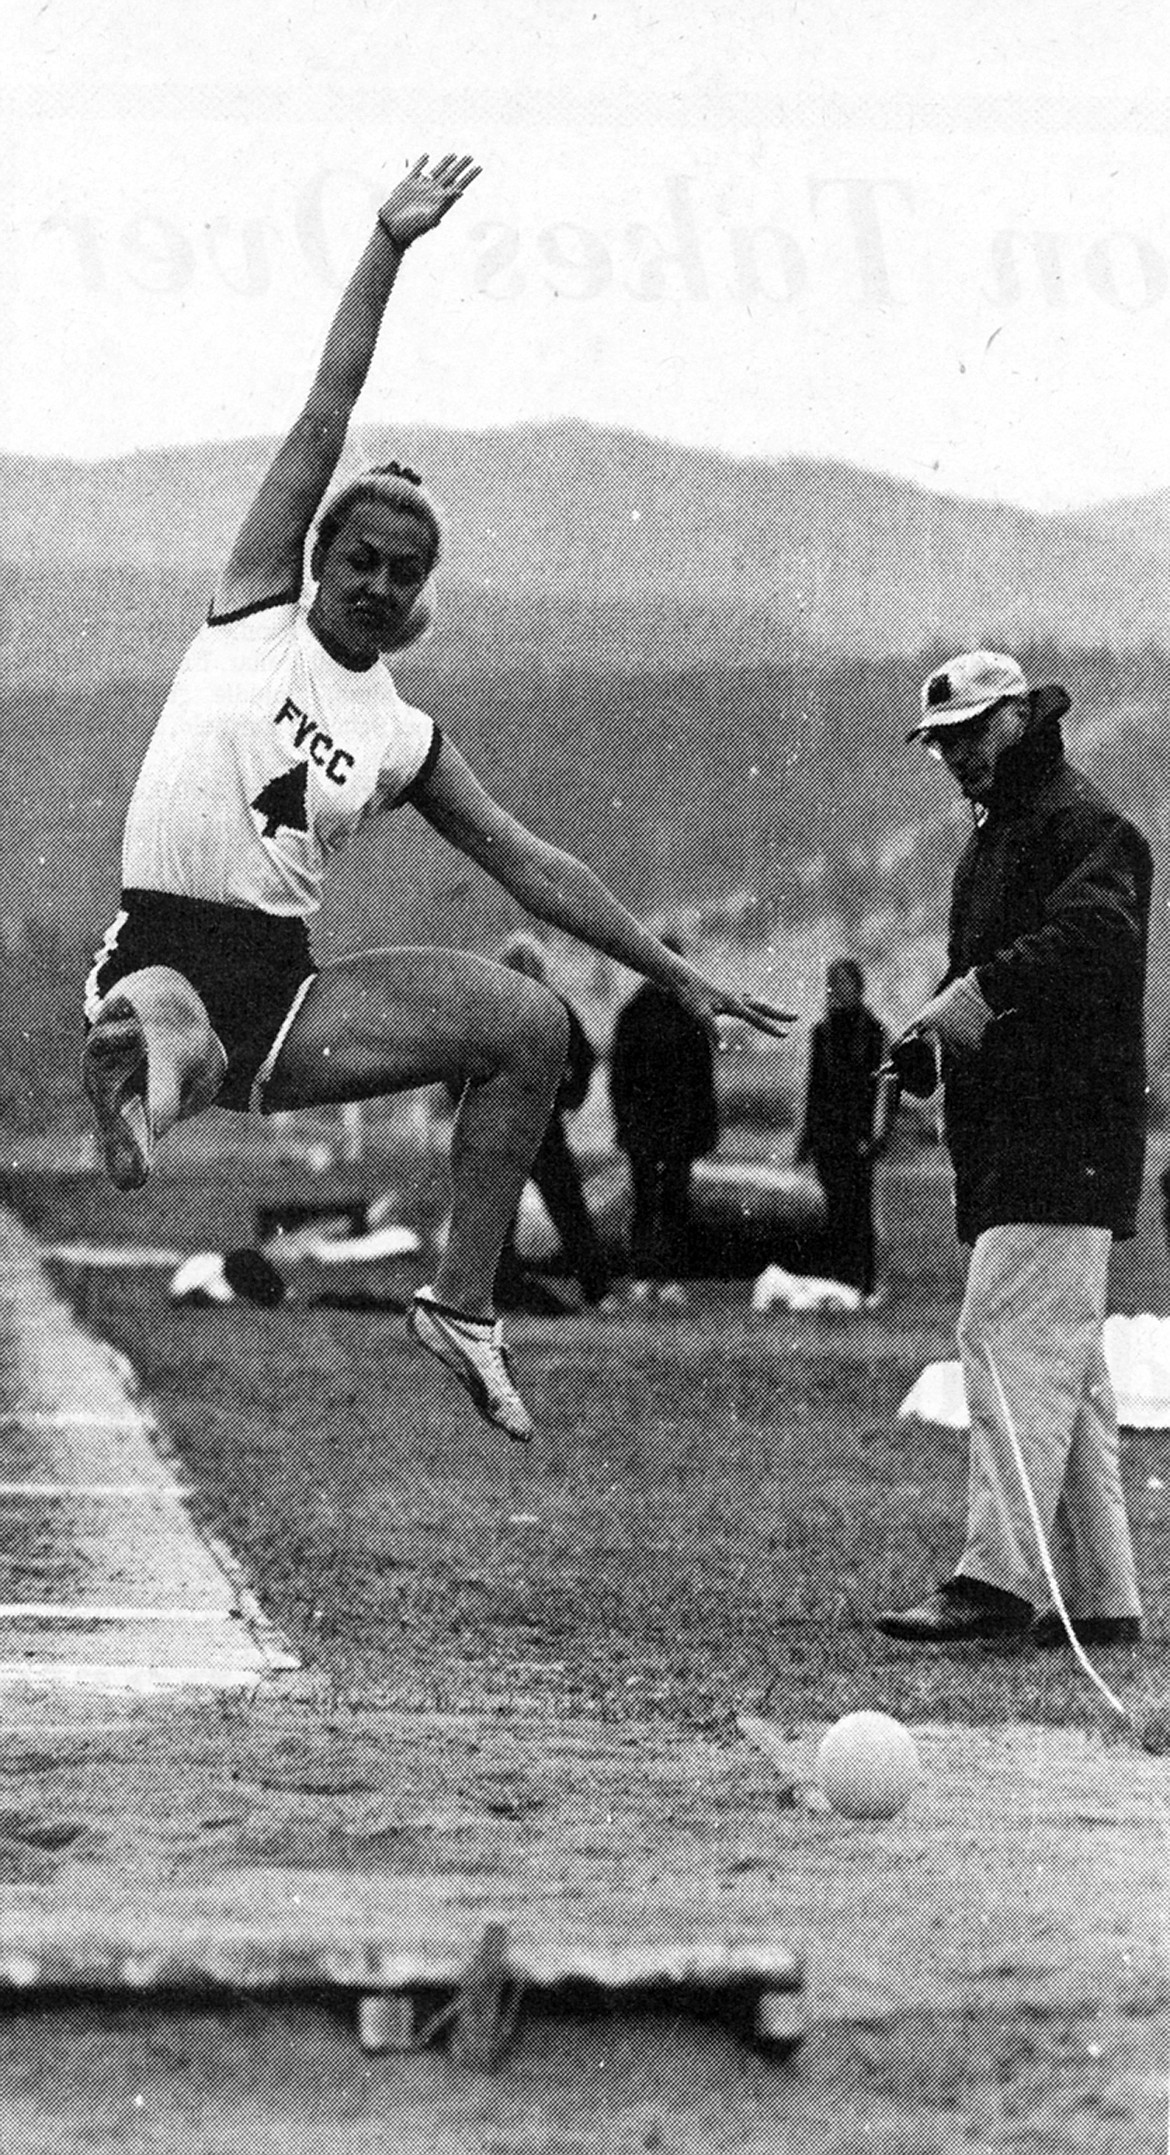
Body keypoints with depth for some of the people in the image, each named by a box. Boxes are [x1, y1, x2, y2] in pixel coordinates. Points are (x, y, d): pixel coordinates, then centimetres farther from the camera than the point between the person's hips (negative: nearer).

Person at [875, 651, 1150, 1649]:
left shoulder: (1087, 825, -8)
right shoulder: (994, 834, 24)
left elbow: (1094, 932, -28)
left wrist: (987, 988, -37)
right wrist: (930, 1035, 13)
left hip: (1064, 1136, -10)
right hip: (1010, 1141, 10)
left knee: (1011, 1335, -16)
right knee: (1065, 1362, 9)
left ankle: (999, 1579, -20)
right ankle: (1100, 1598, 12)